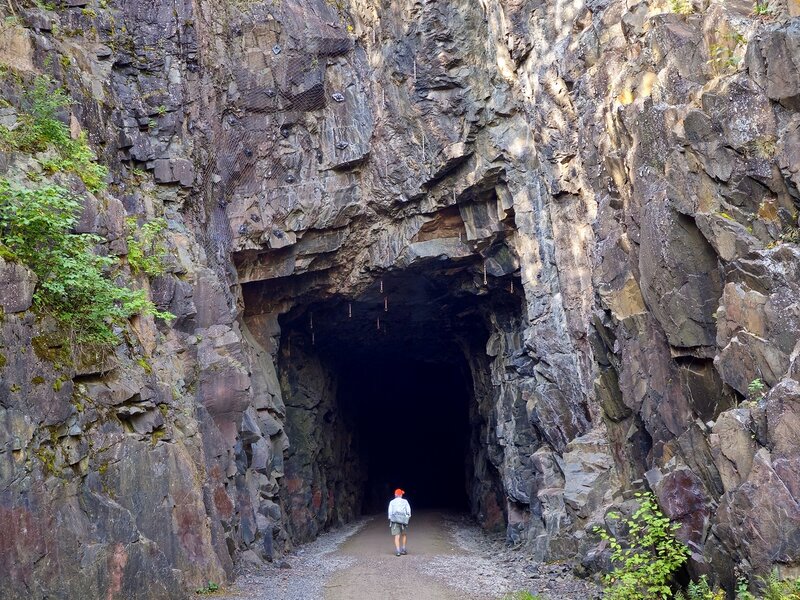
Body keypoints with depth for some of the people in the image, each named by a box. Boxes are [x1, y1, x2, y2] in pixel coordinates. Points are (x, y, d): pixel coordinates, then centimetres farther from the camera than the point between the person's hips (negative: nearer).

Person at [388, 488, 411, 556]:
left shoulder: (392, 502, 7)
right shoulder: (405, 502, 7)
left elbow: (390, 512, 3)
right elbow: (408, 512, 3)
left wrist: (390, 522, 9)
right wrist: (408, 519, 12)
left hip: (395, 521, -1)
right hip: (403, 520, 1)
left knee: (397, 536, -4)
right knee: (403, 535, 19)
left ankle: (398, 551, -12)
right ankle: (403, 550, 18)